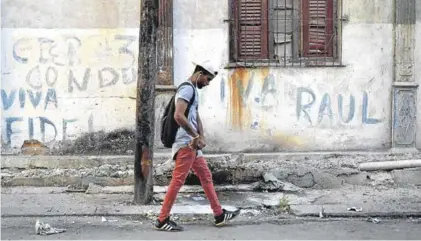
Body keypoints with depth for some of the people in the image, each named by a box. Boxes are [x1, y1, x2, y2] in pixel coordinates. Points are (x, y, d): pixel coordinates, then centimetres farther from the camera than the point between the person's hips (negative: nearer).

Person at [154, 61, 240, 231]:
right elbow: (178, 116, -25)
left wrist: (201, 137, 2)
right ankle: (162, 220, -2)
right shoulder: (187, 89, -13)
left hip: (193, 144, 11)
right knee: (178, 181, -8)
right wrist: (196, 136, -19)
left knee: (206, 177, 13)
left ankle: (219, 215, 20)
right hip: (186, 144, -11)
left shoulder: (193, 90, 19)